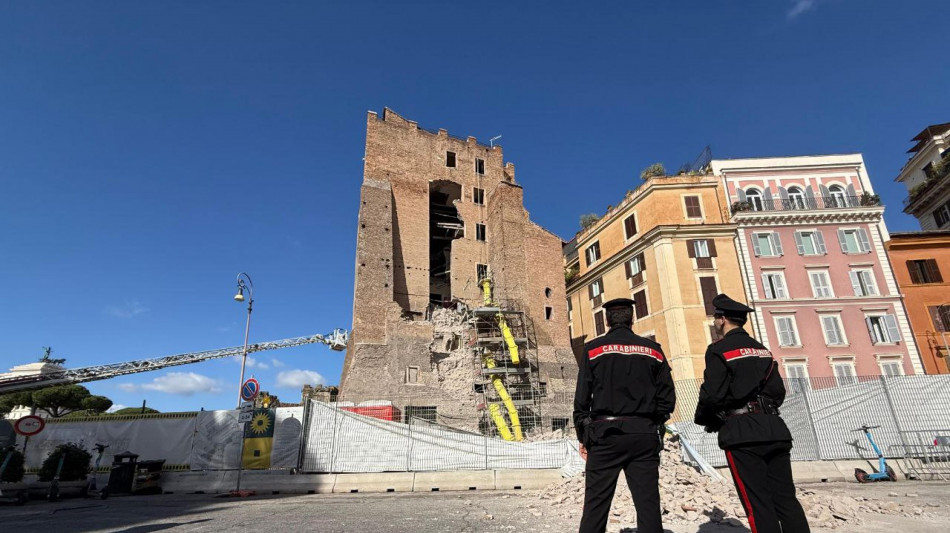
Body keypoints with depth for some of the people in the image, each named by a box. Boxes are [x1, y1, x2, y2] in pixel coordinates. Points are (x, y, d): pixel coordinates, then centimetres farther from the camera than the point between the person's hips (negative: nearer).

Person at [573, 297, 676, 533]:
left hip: (606, 434, -2)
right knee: (648, 503, 6)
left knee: (596, 503, 3)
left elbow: (582, 398, -2)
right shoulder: (652, 350, 8)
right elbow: (667, 397, 7)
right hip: (644, 435, 2)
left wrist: (583, 436, 5)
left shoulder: (593, 349, 1)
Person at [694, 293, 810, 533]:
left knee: (758, 504, -2)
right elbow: (778, 392, 15)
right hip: (773, 428, 7)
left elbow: (712, 394, -13)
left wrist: (702, 419, 5)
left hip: (742, 433, -7)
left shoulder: (719, 350, -6)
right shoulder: (762, 349, 17)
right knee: (785, 498, 9)